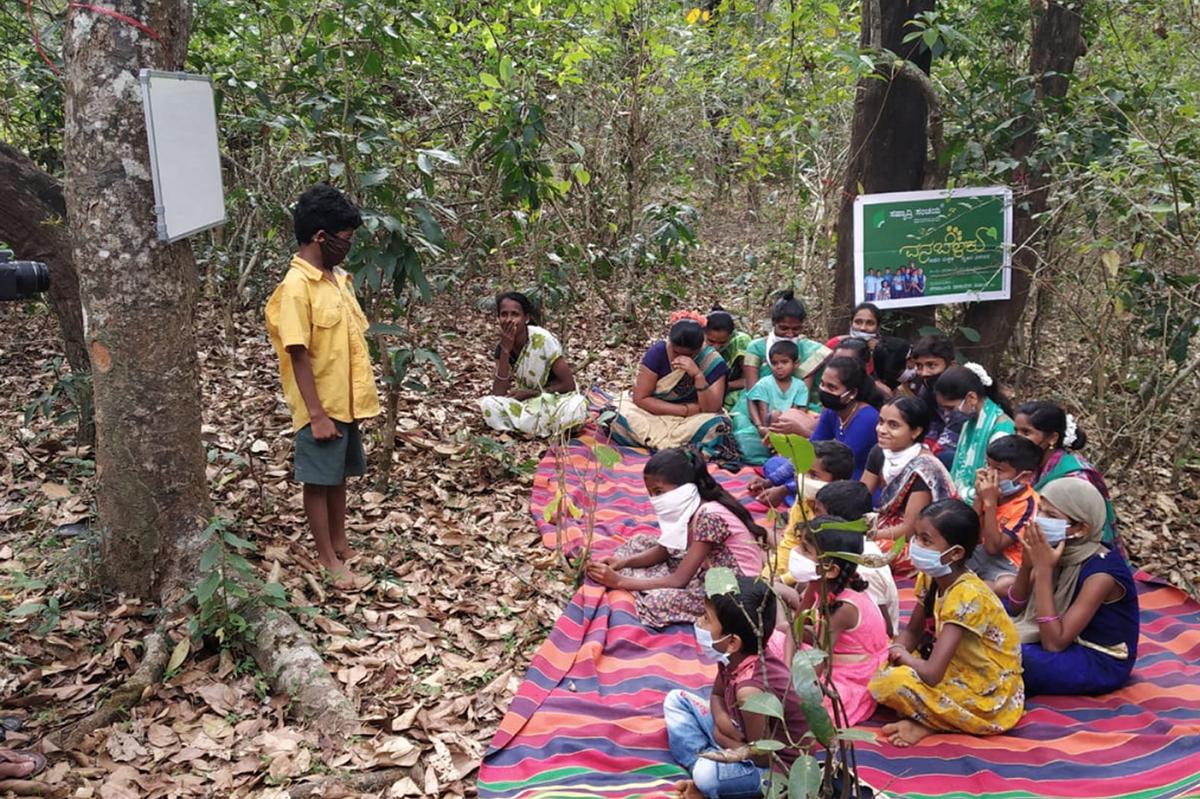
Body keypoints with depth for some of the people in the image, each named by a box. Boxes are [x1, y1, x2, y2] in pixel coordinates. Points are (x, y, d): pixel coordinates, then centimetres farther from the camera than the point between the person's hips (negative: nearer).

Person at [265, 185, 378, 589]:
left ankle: (340, 545, 32)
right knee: (319, 481, 6)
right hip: (322, 408, -8)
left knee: (339, 477, 18)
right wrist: (317, 414, -20)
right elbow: (299, 356, -20)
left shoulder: (338, 277, 7)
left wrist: (362, 394, 16)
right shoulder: (296, 287, -19)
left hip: (347, 401, 8)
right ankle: (327, 557, 18)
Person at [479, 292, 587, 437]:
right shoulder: (502, 347, -7)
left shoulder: (543, 339, -20)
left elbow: (569, 384, -17)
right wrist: (505, 350, -25)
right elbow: (498, 394, -19)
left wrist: (529, 393, -17)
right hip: (527, 403, 3)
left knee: (578, 405, -37)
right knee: (488, 404, -23)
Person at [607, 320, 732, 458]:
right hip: (654, 414, 0)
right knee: (622, 416, -30)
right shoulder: (658, 352, -14)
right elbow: (640, 398, -15)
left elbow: (712, 409, -22)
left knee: (717, 426, -33)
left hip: (691, 421, 0)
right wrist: (686, 410, -20)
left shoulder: (712, 362, -15)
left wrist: (698, 374, -35)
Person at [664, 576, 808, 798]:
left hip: (776, 766, -9)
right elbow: (717, 695, 7)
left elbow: (763, 757, -26)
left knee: (707, 775, -37)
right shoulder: (733, 656, -13)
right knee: (676, 699, 8)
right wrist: (720, 718, -16)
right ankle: (702, 759, -6)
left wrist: (720, 737, -10)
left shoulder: (750, 690, -36)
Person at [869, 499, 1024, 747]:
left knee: (890, 682, -28)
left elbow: (931, 674, -35)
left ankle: (928, 724, -5)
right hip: (961, 673, 9)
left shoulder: (967, 595, -29)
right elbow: (912, 631, 12)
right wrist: (896, 653, -10)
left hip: (989, 698, -9)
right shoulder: (931, 577, -3)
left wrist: (904, 657, -13)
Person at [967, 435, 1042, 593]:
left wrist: (990, 502, -25)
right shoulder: (998, 491, -4)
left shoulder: (1027, 505, -19)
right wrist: (979, 497, -13)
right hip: (983, 553, 6)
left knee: (1005, 585, -38)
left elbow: (993, 547, -22)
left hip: (1007, 565, -6)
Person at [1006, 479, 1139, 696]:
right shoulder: (1062, 552, -7)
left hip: (1102, 664, -8)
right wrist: (1027, 564, -18)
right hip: (1070, 643, 8)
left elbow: (1054, 644, -31)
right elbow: (1016, 609, 1)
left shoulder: (1101, 572, -27)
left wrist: (1043, 571, -32)